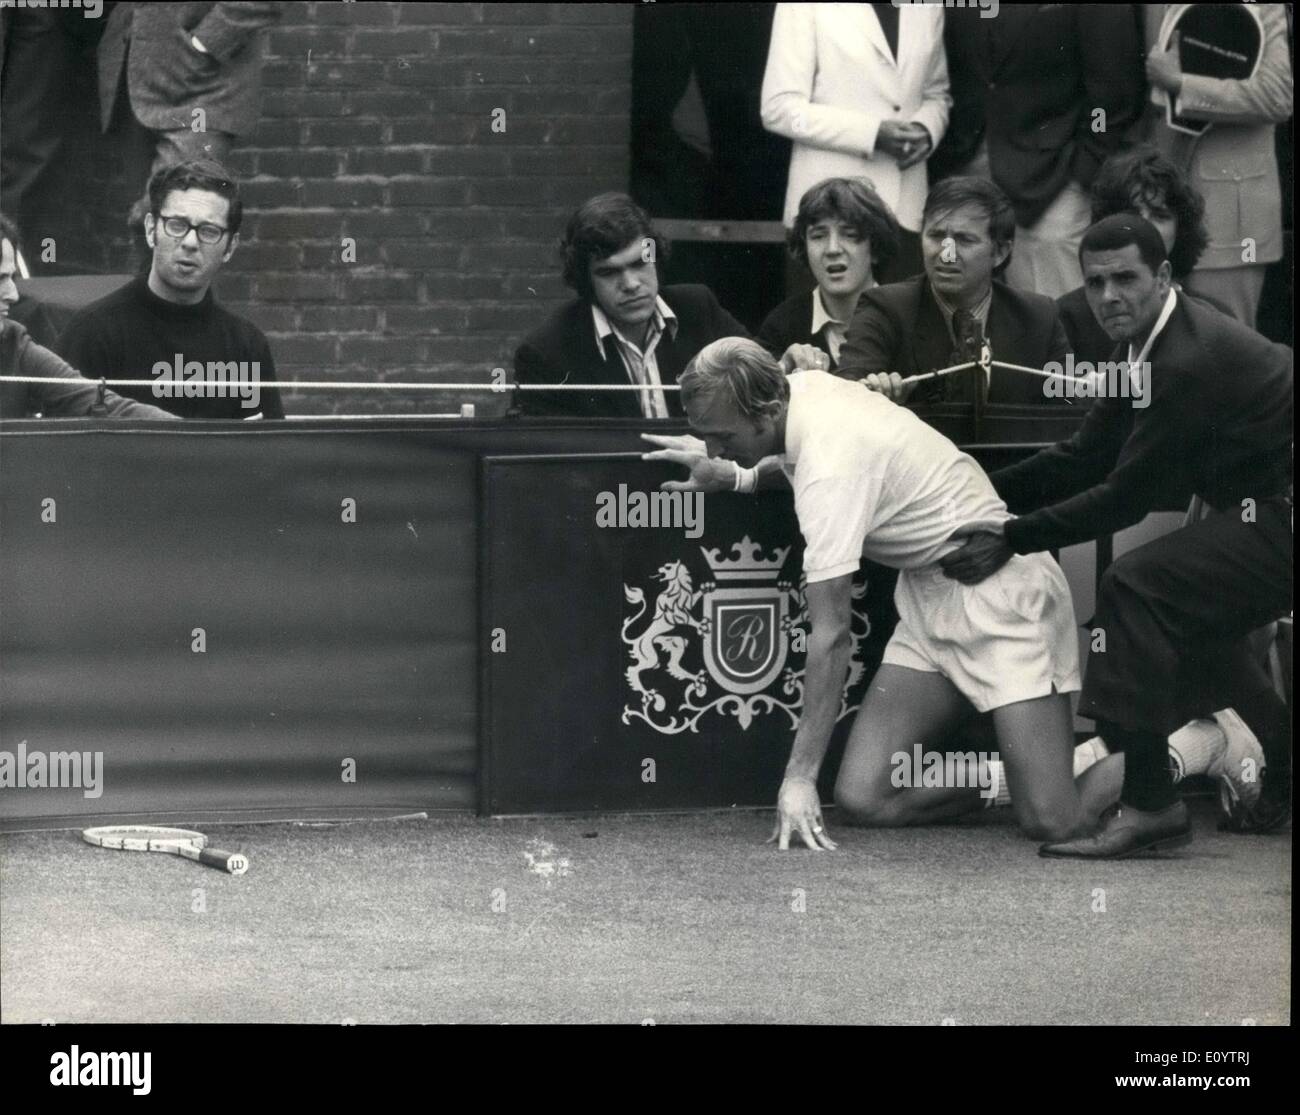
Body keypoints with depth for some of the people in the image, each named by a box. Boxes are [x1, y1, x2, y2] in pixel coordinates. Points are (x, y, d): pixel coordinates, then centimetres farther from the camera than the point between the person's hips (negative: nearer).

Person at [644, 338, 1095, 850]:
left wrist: (800, 777, -26)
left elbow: (830, 633, -27)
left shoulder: (830, 472, -27)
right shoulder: (804, 385, -1)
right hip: (927, 594, 9)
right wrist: (733, 476, 13)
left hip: (997, 591, -9)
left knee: (1052, 824, -20)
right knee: (863, 797, -9)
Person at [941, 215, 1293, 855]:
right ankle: (1279, 784, 40)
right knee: (1186, 612, 26)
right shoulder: (1157, 348, 9)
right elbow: (1085, 458, 13)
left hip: (1281, 522, -11)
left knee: (1133, 587, -19)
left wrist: (1012, 538, -17)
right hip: (1271, 513, 11)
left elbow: (1127, 496, -20)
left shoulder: (1190, 361, -22)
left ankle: (1147, 801, -18)